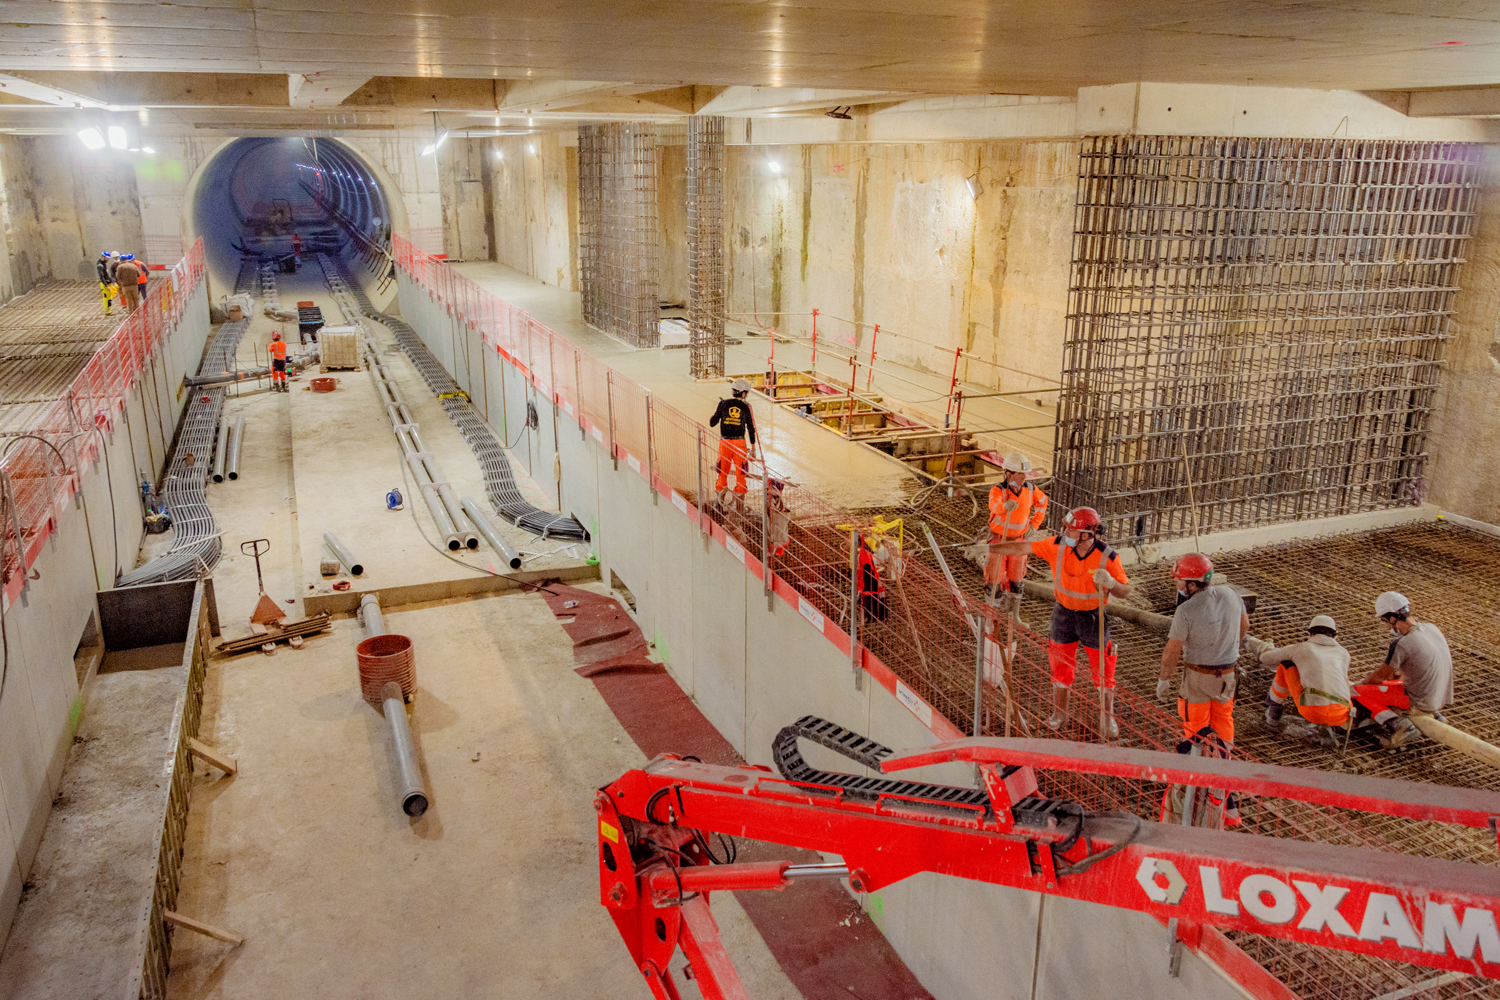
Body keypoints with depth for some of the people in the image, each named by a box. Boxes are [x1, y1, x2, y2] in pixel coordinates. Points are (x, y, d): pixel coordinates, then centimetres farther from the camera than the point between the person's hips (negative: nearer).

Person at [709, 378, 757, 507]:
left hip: (725, 442, 1)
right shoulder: (745, 407, -1)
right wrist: (753, 447, 10)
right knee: (741, 472, 8)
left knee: (723, 471, 12)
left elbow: (712, 423, 2)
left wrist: (711, 419, 26)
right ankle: (740, 501, 11)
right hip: (739, 442, -1)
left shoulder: (724, 404, -1)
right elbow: (751, 428, 2)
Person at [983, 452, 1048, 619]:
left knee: (1015, 581, 13)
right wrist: (1005, 506, -70)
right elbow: (994, 505, -47)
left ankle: (1013, 615, 30)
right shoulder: (998, 490, -23)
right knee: (995, 580, 1)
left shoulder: (1030, 490, -9)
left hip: (1019, 541, 4)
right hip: (998, 541, -4)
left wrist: (1034, 524, 7)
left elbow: (1042, 501, 14)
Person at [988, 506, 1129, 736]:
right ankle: (1059, 714, 35)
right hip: (1063, 613, 2)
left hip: (1093, 617, -2)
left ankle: (1109, 719, 30)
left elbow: (1125, 591, -14)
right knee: (1060, 666, 15)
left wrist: (1110, 582, -36)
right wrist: (990, 547, -7)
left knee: (1102, 671, 8)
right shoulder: (1058, 545, -17)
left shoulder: (1107, 557, -22)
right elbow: (1023, 547, -7)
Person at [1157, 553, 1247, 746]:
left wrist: (1163, 680, -6)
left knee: (1195, 726, 12)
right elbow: (1244, 625, 10)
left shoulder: (1186, 611, -26)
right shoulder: (1230, 595, -9)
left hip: (1198, 675, -5)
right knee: (1223, 719, 25)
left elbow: (1172, 652, -20)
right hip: (1227, 672, 6)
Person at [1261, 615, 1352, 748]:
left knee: (1286, 663, 22)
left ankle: (1273, 715, 33)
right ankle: (1327, 727, 7)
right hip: (1339, 717, 1)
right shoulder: (1344, 653, 25)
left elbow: (1265, 658, 30)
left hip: (1312, 711, -1)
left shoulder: (1301, 648, 17)